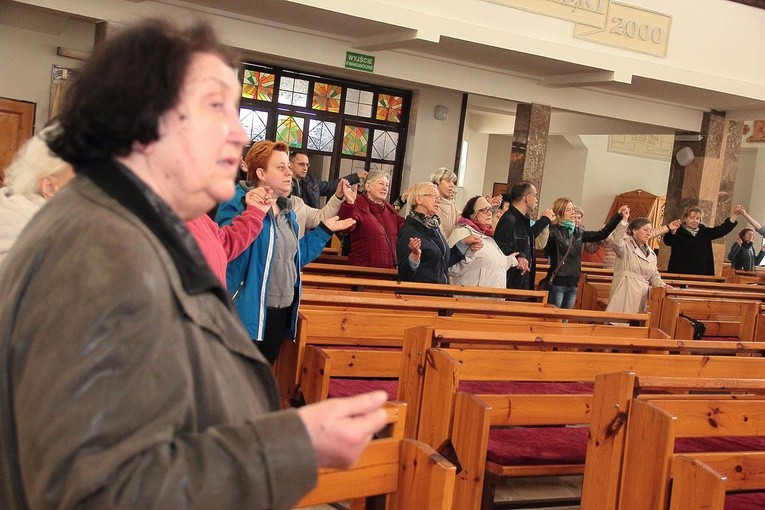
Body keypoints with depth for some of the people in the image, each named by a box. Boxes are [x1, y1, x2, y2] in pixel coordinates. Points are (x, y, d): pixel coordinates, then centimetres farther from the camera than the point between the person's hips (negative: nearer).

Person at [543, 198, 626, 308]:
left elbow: (601, 235, 15)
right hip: (556, 282, -6)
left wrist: (619, 216, 13)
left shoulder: (578, 232, 12)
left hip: (572, 284, 6)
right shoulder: (553, 231, -7)